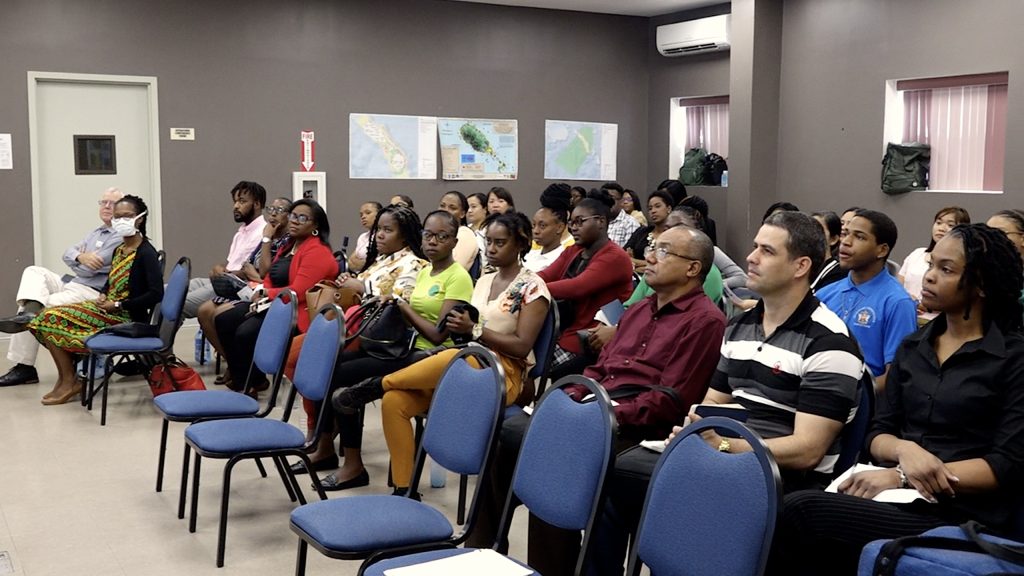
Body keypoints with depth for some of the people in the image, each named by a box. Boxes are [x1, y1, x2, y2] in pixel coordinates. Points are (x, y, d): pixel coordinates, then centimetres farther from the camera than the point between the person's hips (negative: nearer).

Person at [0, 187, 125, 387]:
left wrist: (78, 258, 4)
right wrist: (80, 257, -15)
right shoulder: (97, 232, 20)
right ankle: (30, 309, -30)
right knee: (33, 272, -5)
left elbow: (89, 269, -19)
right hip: (72, 283, 10)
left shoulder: (121, 239, -13)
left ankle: (24, 366, -12)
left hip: (91, 293, -10)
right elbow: (67, 255, 10)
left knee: (44, 310, -17)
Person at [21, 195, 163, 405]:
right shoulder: (119, 250, 12)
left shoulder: (146, 253, -14)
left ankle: (68, 382, -1)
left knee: (52, 319, -12)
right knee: (49, 316, -2)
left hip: (126, 317, -9)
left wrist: (117, 305, -18)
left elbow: (156, 294, -22)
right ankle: (67, 378, -1)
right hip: (109, 309, 9)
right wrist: (103, 295, 2)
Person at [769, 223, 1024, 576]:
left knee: (799, 511, -27)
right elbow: (878, 433, 12)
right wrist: (905, 450, -13)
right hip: (898, 498, 4)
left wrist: (900, 476, -14)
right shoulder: (912, 348, 16)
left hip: (959, 516, -4)